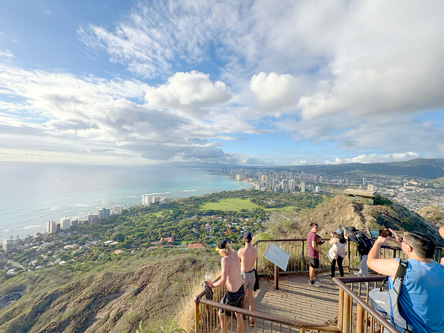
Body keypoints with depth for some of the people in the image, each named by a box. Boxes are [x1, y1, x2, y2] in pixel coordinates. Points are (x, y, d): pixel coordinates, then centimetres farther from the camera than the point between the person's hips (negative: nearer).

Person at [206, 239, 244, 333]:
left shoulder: (225, 259, -29)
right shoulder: (235, 253, -9)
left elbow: (223, 280, -32)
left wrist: (212, 285, -19)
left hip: (232, 294, -7)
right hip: (241, 289, 7)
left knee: (221, 314, 21)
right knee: (239, 315, 28)